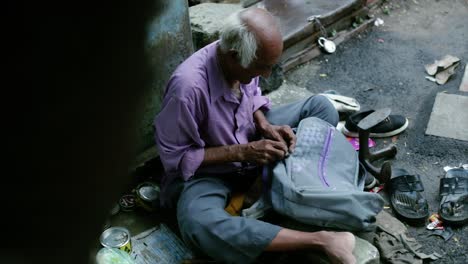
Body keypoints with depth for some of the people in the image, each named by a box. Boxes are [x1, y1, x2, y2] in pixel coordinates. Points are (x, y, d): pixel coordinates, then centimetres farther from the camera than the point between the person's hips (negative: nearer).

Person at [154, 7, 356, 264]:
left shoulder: (244, 59, -15)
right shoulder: (188, 85, -35)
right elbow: (174, 156, -24)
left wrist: (265, 126, -13)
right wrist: (242, 152, -27)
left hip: (250, 141, 7)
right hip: (207, 170, -6)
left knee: (320, 106, -1)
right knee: (198, 226, -38)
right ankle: (322, 240, -34)